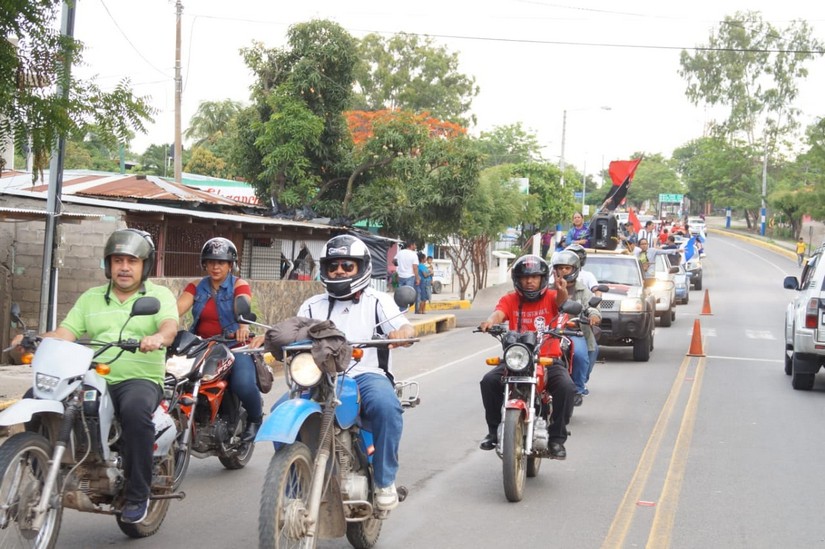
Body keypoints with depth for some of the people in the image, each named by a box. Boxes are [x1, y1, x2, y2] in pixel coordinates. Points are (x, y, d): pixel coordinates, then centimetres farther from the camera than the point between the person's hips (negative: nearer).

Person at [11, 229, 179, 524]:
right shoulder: (91, 298, 20)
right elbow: (65, 333, 9)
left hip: (141, 380, -4)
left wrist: (158, 337, -35)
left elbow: (170, 325, -11)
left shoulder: (160, 295, 9)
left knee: (135, 409, -38)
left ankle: (137, 494, -24)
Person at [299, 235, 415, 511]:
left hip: (366, 375, -2)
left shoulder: (377, 301, 12)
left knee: (386, 405, -36)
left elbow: (405, 327, -3)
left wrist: (402, 331, -28)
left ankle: (385, 481, -19)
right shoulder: (313, 306, 22)